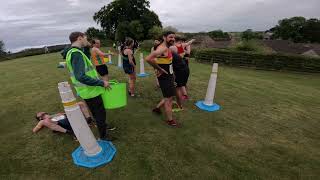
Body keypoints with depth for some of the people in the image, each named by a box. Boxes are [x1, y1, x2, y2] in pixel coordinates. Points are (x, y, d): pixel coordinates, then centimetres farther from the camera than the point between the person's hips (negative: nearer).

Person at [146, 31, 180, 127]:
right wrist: (159, 69, -23)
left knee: (169, 97, 22)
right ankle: (170, 120, 17)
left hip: (169, 76, 10)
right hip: (165, 77, -10)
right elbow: (148, 58, -34)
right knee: (168, 98, 2)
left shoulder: (167, 48, 10)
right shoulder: (163, 48, -20)